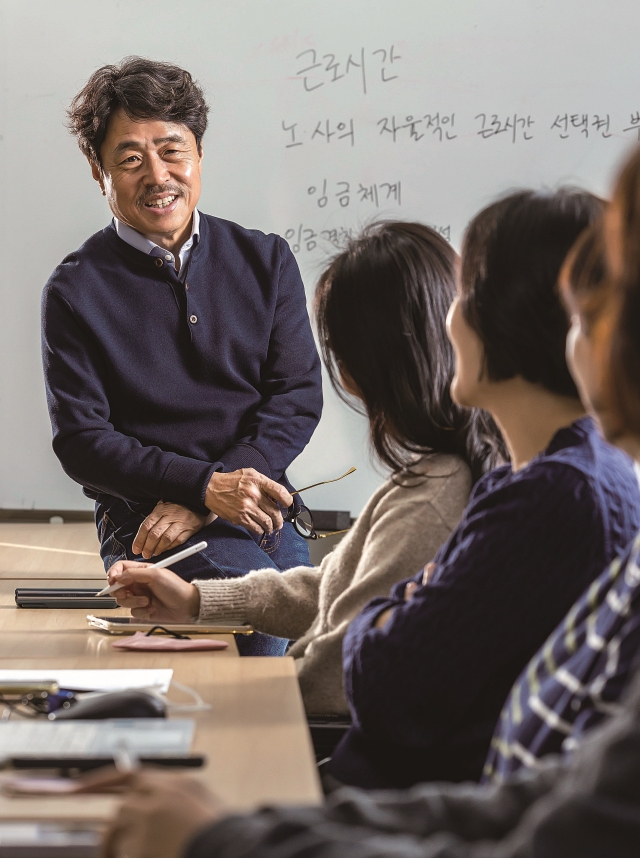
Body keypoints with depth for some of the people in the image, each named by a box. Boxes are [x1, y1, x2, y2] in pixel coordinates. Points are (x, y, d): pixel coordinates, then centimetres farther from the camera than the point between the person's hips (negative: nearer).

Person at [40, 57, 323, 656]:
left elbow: (298, 397, 4)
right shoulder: (77, 291, 3)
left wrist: (196, 505, -10)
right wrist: (205, 487, -16)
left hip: (267, 511, 3)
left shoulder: (264, 261, 12)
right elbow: (80, 441, -2)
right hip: (142, 521, -3)